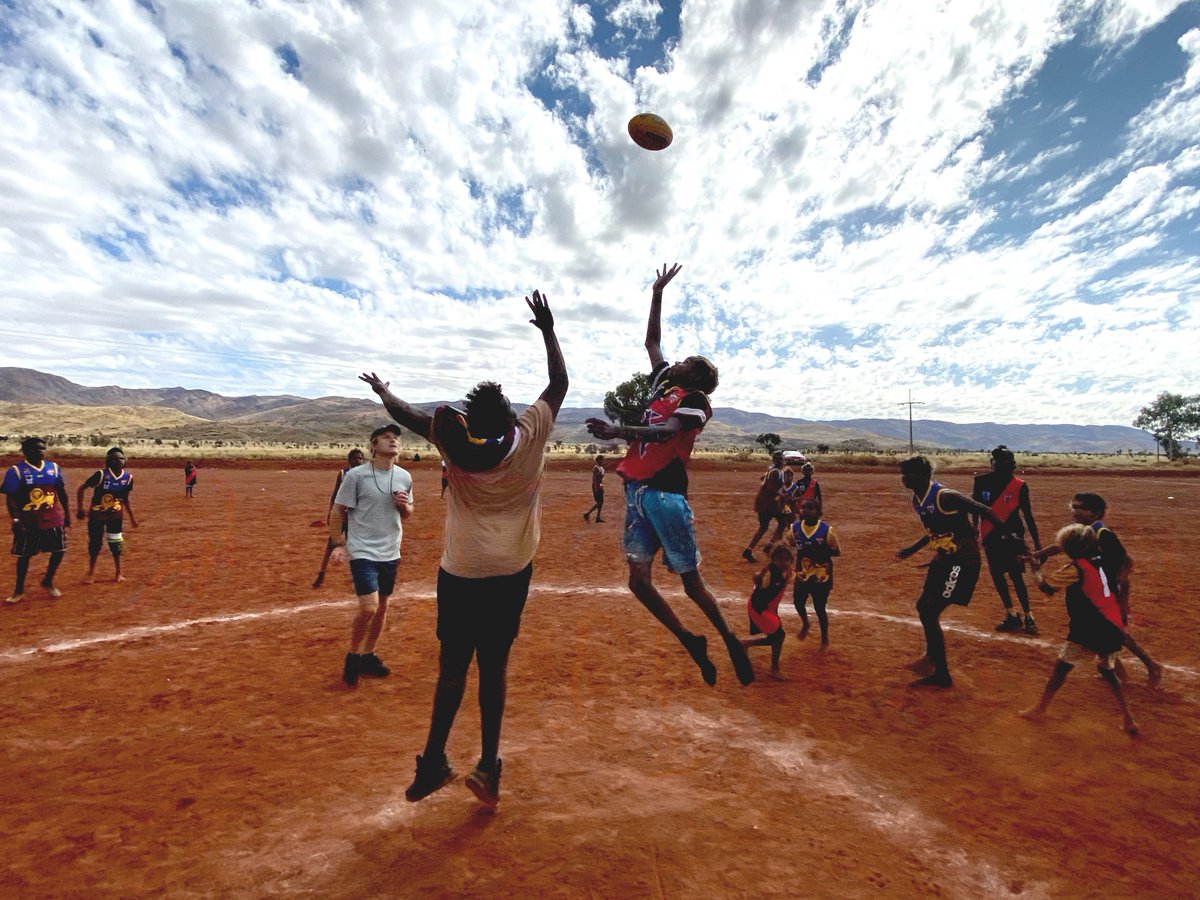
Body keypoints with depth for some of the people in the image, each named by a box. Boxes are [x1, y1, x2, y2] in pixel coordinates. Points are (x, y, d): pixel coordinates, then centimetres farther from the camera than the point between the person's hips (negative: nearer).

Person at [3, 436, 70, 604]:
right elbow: (10, 498, -9)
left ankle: (48, 582, 26)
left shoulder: (53, 468, 5)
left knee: (59, 550, 5)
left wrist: (67, 515, 12)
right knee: (24, 555, 5)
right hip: (28, 520, -3)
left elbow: (62, 493, 12)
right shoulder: (16, 471, -7)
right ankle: (19, 590, 21)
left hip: (53, 518, 3)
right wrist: (15, 518, -18)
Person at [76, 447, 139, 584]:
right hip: (96, 514, -3)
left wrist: (132, 517, 7)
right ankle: (91, 573, 21)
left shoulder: (128, 477, -6)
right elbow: (82, 488, -10)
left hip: (115, 515, 3)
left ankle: (118, 573, 17)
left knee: (116, 544, 7)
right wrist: (80, 507, -17)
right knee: (94, 543, 6)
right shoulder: (101, 474, -19)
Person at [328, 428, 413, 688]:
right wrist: (338, 544, -9)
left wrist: (404, 505, -8)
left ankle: (368, 656, 33)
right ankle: (353, 656, 11)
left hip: (391, 553, 5)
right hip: (363, 552, -5)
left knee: (382, 607, 14)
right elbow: (337, 512, -4)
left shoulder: (404, 477, 2)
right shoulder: (355, 475, -11)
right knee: (369, 607, -15)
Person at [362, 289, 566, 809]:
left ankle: (433, 763, 18)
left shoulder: (456, 440, -8)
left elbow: (408, 415, 7)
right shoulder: (529, 435, -7)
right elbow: (560, 383, 6)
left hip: (460, 576, -1)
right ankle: (488, 767, 14)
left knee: (453, 666, 10)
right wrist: (548, 330, 15)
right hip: (511, 574, 1)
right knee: (494, 666, 10)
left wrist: (380, 389, 26)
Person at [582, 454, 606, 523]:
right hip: (596, 487, -10)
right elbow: (594, 478, -21)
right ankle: (587, 514, -3)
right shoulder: (596, 468, -15)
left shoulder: (601, 468, 14)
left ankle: (598, 518, 13)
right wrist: (596, 488, -26)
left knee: (601, 502, 9)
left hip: (600, 487, 10)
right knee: (599, 502, -10)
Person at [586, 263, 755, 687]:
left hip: (666, 493, -7)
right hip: (636, 492, 8)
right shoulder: (664, 385, 19)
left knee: (691, 581, 1)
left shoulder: (696, 400, -2)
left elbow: (665, 431, -21)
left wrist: (619, 432, -34)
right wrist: (657, 293, 31)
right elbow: (651, 341, 30)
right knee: (638, 580, 4)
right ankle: (691, 643, 20)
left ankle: (730, 640, 24)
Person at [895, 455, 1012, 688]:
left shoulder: (945, 497, -23)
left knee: (930, 613, -9)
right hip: (943, 559, 9)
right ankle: (933, 657, 37)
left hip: (963, 561, -9)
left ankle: (940, 674, 6)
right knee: (924, 606, 17)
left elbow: (983, 511, -23)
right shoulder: (917, 500, 4)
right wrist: (911, 550, 26)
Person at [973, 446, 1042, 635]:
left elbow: (1027, 514, -1)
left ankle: (1028, 617, 6)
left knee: (1016, 576, -7)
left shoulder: (1019, 486, -6)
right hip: (990, 536, 3)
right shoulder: (982, 481, 0)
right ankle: (1011, 616, 20)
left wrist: (1036, 541, -1)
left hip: (1012, 535, -3)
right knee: (997, 575, 7)